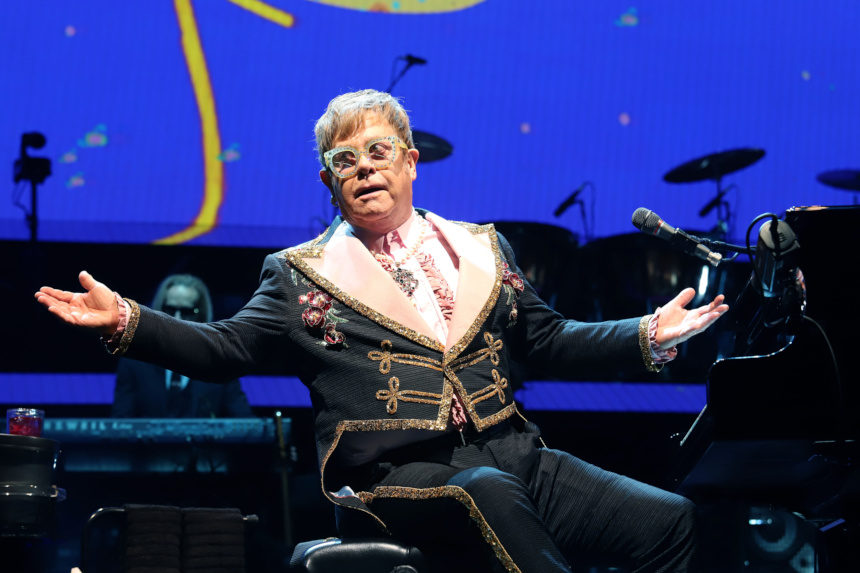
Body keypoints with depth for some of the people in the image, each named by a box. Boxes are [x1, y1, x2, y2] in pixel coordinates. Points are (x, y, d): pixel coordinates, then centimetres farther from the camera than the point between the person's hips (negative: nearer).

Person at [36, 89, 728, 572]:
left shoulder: (481, 247, 22)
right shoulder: (300, 274, 14)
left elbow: (548, 341, 24)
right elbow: (224, 349, 10)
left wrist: (648, 334, 13)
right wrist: (126, 321, -4)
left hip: (512, 455, 4)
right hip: (397, 476, -4)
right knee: (487, 491, -39)